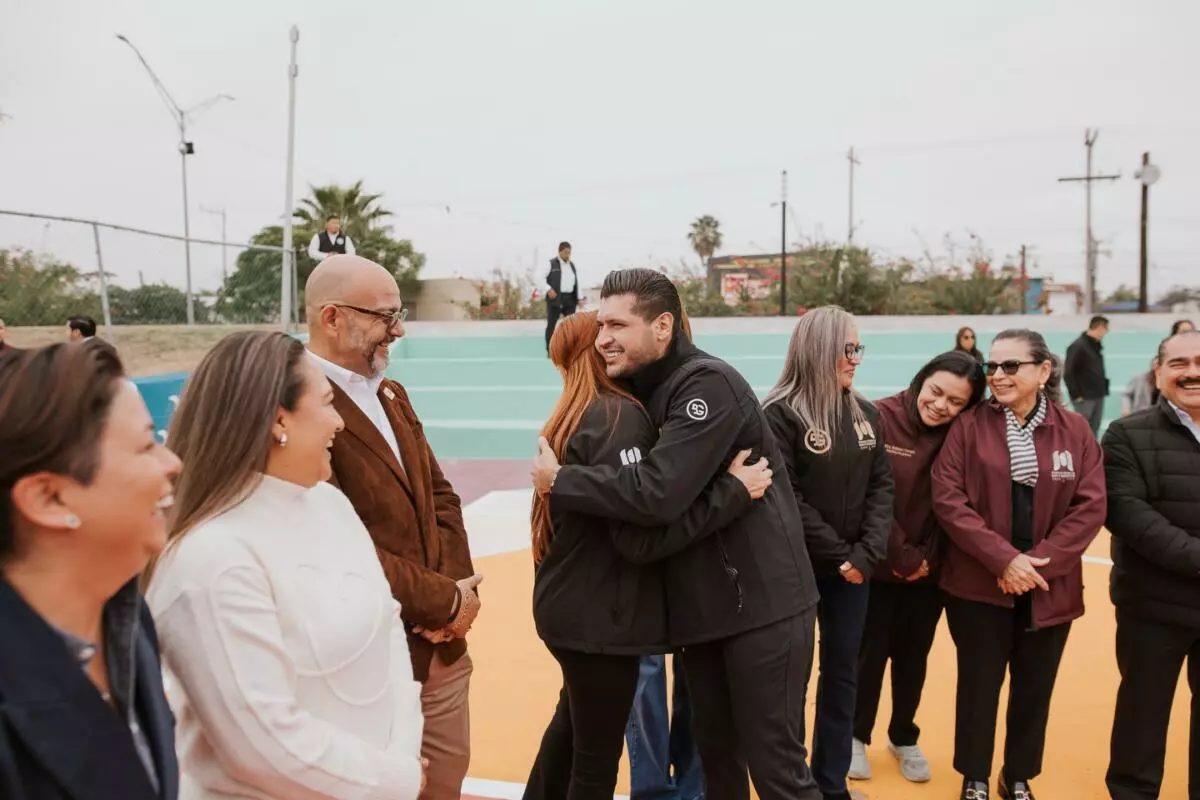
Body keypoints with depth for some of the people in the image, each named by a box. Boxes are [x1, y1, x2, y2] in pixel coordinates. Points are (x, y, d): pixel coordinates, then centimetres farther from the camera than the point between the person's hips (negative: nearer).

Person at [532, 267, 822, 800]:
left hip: (762, 601, -8)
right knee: (715, 748, 19)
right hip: (702, 603, 8)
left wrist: (558, 481, -19)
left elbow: (657, 492, -29)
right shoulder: (641, 392, 8)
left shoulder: (709, 383, -19)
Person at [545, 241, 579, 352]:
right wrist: (548, 289, -17)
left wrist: (578, 298, 12)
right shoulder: (551, 264, 0)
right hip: (555, 298, -5)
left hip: (570, 299, 5)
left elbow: (576, 282, 19)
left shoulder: (572, 265, 16)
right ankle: (550, 350, 6)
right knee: (551, 324, 0)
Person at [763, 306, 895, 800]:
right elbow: (786, 499, -16)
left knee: (842, 672, 14)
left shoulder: (865, 414, 6)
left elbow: (881, 486, 3)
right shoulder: (781, 414, -13)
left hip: (854, 568, 6)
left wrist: (866, 552, -10)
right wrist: (838, 555, -14)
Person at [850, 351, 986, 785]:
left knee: (913, 656, 17)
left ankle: (904, 737, 38)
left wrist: (928, 557, -11)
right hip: (880, 566, -3)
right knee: (871, 653, 10)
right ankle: (857, 736, 32)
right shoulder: (880, 418, -16)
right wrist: (902, 557, -14)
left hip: (929, 570, 3)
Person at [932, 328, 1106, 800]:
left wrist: (1040, 562, -14)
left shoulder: (1075, 430, 0)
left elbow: (1091, 506, -4)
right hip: (978, 584, -2)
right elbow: (947, 498, -11)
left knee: (1034, 689, 14)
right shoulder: (969, 425, -5)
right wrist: (1003, 558, -19)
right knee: (979, 686, 10)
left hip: (1050, 589, 2)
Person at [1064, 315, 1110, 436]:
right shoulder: (1078, 346, -13)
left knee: (1094, 430, 12)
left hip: (1099, 396, 8)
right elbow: (1068, 373, -16)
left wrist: (1104, 389, 8)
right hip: (1085, 398, -8)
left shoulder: (1097, 346, 13)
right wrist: (1076, 395, -16)